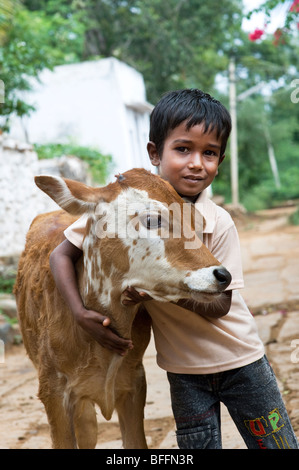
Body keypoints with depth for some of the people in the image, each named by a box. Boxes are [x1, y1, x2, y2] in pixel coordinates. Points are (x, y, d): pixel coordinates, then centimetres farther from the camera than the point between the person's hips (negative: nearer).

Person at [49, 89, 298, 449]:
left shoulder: (219, 223, -17)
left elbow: (219, 306, -16)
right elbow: (61, 254, -7)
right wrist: (81, 314, -21)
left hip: (240, 361, 0)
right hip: (184, 370, 0)